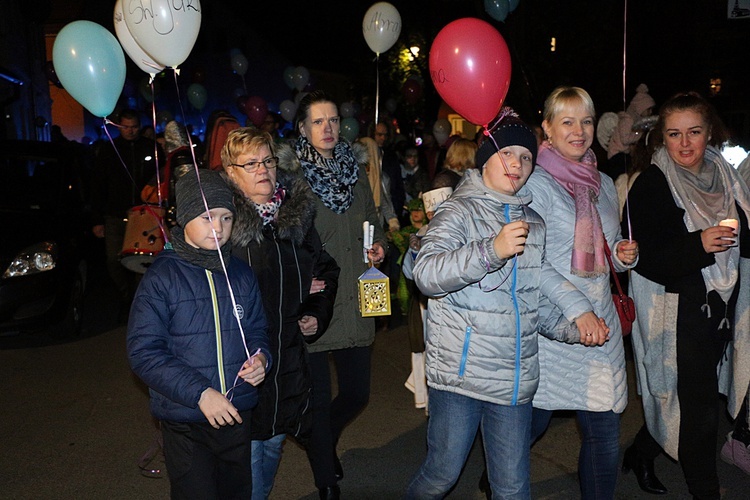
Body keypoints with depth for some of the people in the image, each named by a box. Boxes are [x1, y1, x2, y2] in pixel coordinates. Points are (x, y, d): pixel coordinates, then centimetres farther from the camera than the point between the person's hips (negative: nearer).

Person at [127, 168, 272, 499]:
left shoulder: (241, 274, 3)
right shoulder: (162, 278, -12)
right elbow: (143, 352, -15)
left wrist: (261, 357, -9)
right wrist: (200, 393, -21)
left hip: (239, 416, 5)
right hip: (185, 424, -5)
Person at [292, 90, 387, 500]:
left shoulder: (355, 170, 11)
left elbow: (372, 219, 22)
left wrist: (379, 245, 2)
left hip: (354, 303, 5)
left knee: (357, 393, 14)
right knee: (319, 400, 6)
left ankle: (325, 443, 47)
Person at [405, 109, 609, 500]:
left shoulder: (532, 221, 15)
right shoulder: (459, 211, -4)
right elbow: (426, 275, -21)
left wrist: (577, 315, 3)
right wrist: (492, 250, -30)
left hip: (515, 377, 5)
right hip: (461, 370, -5)